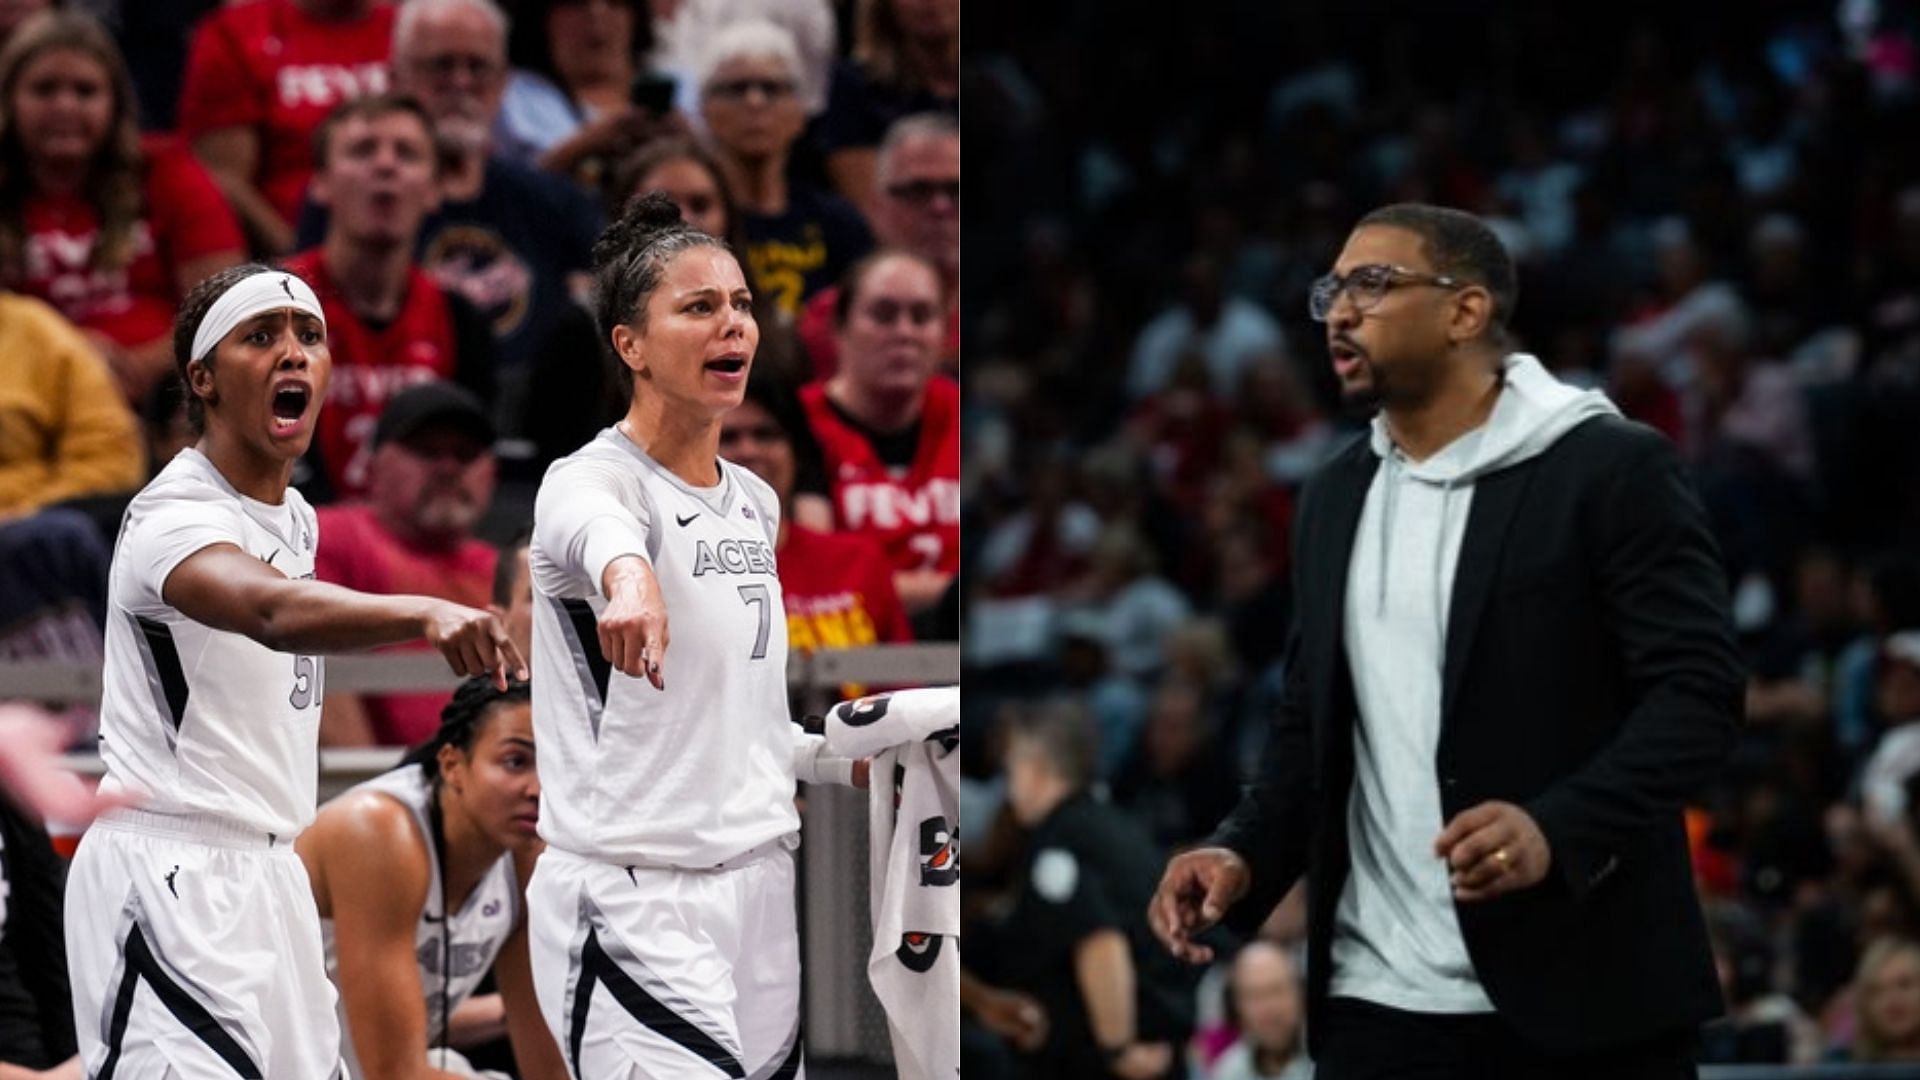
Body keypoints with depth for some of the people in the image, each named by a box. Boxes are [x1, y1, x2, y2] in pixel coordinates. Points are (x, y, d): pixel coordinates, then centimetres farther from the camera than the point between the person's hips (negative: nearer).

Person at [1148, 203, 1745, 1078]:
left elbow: (1698, 691, -11)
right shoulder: (1335, 496, 16)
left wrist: (1557, 828, -26)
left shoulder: (1610, 470, -5)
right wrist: (1246, 853, 1)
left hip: (1580, 999, -6)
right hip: (1378, 1003, 6)